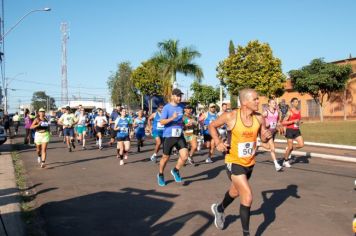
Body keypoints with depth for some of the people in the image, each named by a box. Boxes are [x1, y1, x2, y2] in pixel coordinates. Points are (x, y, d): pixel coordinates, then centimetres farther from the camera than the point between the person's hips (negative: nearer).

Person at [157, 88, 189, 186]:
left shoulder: (181, 106, 7)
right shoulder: (166, 107, -10)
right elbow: (162, 122, -18)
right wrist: (172, 118, -29)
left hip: (180, 136, 4)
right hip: (168, 136, -4)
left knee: (185, 156, -10)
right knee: (165, 158, 9)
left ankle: (175, 171, 17)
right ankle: (160, 175, 33)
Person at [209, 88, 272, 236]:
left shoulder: (259, 118, -8)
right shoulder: (230, 117, -19)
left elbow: (263, 138, 7)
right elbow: (212, 126, -2)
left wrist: (267, 137, -16)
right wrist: (218, 143, -16)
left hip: (250, 163, 6)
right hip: (234, 162, -5)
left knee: (235, 192, 26)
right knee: (247, 196, -16)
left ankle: (219, 209, 57)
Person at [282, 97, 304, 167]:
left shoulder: (299, 111, 10)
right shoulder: (289, 112, -10)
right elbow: (283, 122, -14)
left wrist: (299, 122, 4)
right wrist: (293, 121, -19)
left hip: (297, 130, 6)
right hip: (290, 130, -6)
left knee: (301, 144, -9)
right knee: (290, 147, -1)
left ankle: (290, 149, 19)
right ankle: (285, 161, 18)